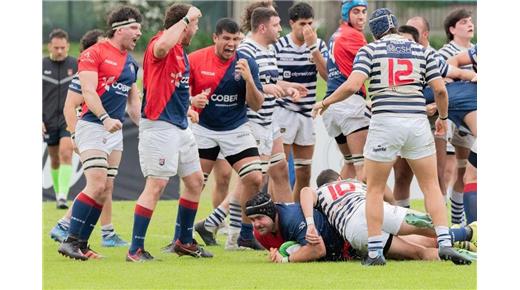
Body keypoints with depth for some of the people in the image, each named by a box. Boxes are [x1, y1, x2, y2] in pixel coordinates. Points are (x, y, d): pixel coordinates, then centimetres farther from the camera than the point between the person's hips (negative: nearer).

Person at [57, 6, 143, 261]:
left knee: (105, 191, 3)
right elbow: (89, 91, -17)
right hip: (92, 125, -8)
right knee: (97, 185, -18)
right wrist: (105, 118, -28)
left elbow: (133, 99, 25)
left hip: (115, 131, 8)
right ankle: (70, 240, -14)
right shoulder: (94, 53, -7)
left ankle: (81, 244, 7)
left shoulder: (131, 63, 17)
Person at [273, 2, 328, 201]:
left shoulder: (318, 45, 4)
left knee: (304, 173, 8)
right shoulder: (278, 46, -5)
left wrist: (312, 47, -16)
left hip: (307, 113, 4)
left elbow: (327, 75, -10)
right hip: (283, 111, -4)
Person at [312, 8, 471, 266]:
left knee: (374, 189, 10)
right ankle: (445, 243, -4)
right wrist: (443, 118, 23)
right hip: (417, 122, 2)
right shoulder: (422, 51, 10)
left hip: (385, 122, -2)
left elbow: (352, 85, -10)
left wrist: (325, 103, 4)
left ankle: (375, 252, 5)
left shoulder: (369, 50, 2)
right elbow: (440, 90, 5)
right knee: (431, 186, 10)